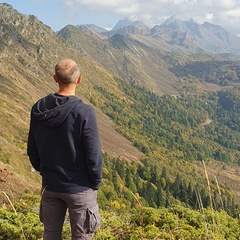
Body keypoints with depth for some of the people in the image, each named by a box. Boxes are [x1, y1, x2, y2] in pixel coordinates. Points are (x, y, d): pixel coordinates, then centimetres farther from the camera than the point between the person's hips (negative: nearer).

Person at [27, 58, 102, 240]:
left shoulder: (38, 109, -7)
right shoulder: (84, 113, -22)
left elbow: (32, 150, 2)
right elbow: (93, 155, -18)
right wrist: (96, 183, -1)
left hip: (50, 186, 5)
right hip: (80, 188, -4)